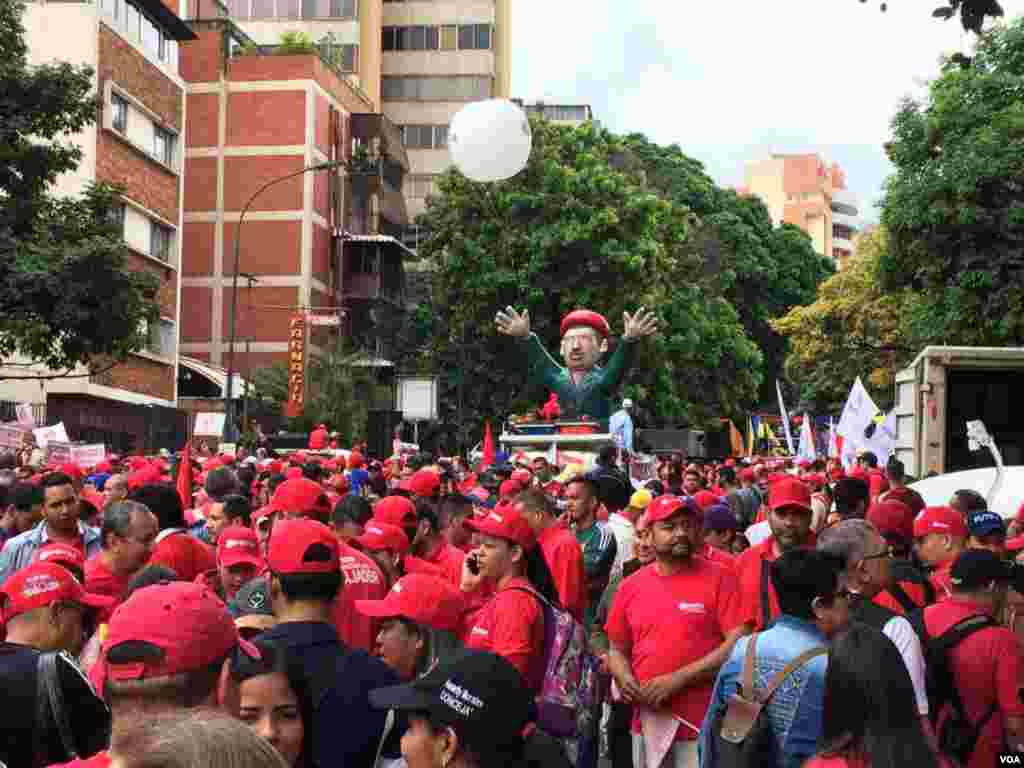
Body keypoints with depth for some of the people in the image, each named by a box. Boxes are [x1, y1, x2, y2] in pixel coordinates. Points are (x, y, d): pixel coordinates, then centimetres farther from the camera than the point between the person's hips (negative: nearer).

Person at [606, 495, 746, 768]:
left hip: (704, 724, -4)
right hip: (648, 721, 4)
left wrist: (678, 679, -16)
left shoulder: (719, 578, -5)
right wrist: (625, 680, -6)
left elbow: (739, 645, -12)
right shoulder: (630, 586, 7)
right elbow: (617, 650, 16)